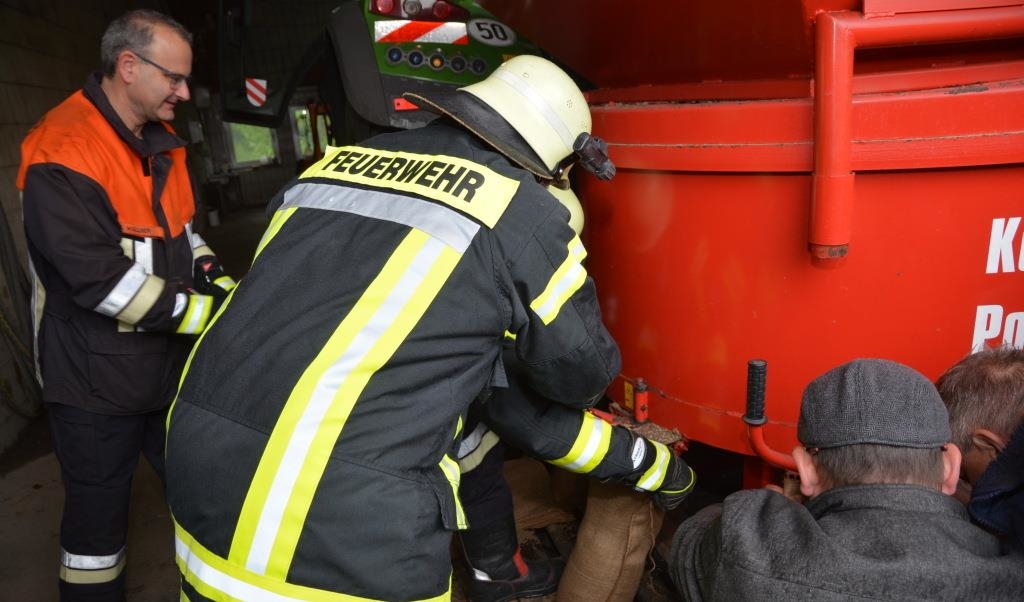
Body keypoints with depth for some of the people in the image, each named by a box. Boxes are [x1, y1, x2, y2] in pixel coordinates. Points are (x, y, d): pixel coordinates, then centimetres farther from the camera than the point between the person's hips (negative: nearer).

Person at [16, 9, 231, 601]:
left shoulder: (161, 142, 7)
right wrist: (206, 312, -21)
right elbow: (102, 282, -25)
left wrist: (218, 279, -1)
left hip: (171, 364, 8)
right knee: (100, 511, 10)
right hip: (98, 379, -7)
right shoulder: (62, 153, -20)